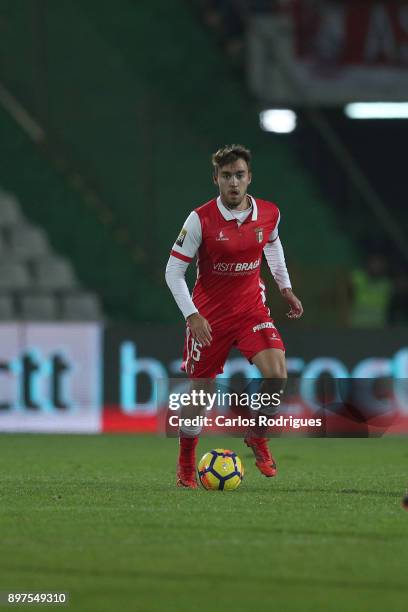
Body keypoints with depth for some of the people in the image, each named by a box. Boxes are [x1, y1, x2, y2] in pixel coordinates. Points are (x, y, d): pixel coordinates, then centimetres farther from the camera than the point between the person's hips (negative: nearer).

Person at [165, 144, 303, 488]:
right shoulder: (201, 219, -16)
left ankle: (258, 438, 8)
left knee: (277, 375, -20)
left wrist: (285, 287, 15)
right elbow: (174, 270, -11)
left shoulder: (269, 214, -5)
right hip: (209, 316, -2)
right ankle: (186, 468, 26)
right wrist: (192, 315, -19)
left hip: (252, 310, 2)